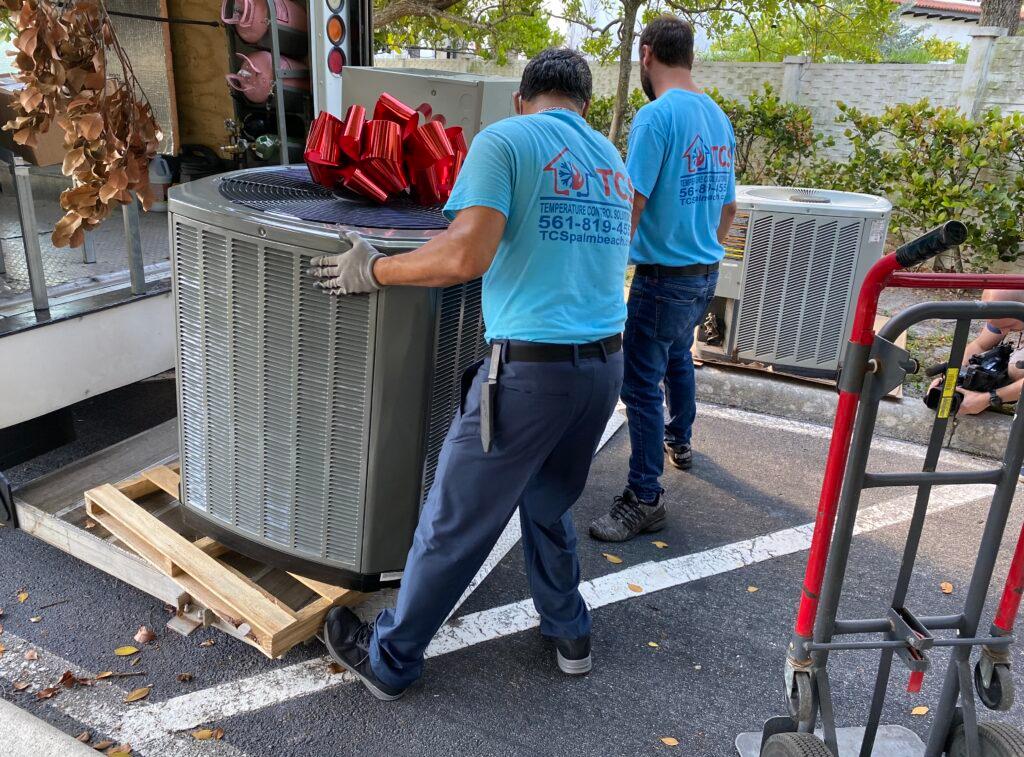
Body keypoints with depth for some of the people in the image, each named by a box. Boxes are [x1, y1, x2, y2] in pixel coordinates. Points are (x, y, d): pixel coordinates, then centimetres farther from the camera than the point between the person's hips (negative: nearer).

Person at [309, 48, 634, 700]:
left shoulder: (504, 140, -5)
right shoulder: (614, 160, 17)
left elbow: (466, 257, -18)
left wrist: (374, 270, -5)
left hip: (533, 369, -6)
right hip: (606, 365, 7)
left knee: (454, 525, 8)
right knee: (550, 507, 27)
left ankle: (389, 661, 26)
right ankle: (569, 633, 40)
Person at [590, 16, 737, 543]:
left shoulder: (656, 116, -16)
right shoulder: (718, 117, 8)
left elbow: (631, 206, -21)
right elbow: (728, 206, 15)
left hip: (664, 275, -9)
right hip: (706, 272, 9)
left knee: (641, 385, -2)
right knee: (678, 357, 28)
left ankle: (644, 500, 4)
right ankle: (680, 441, 49)